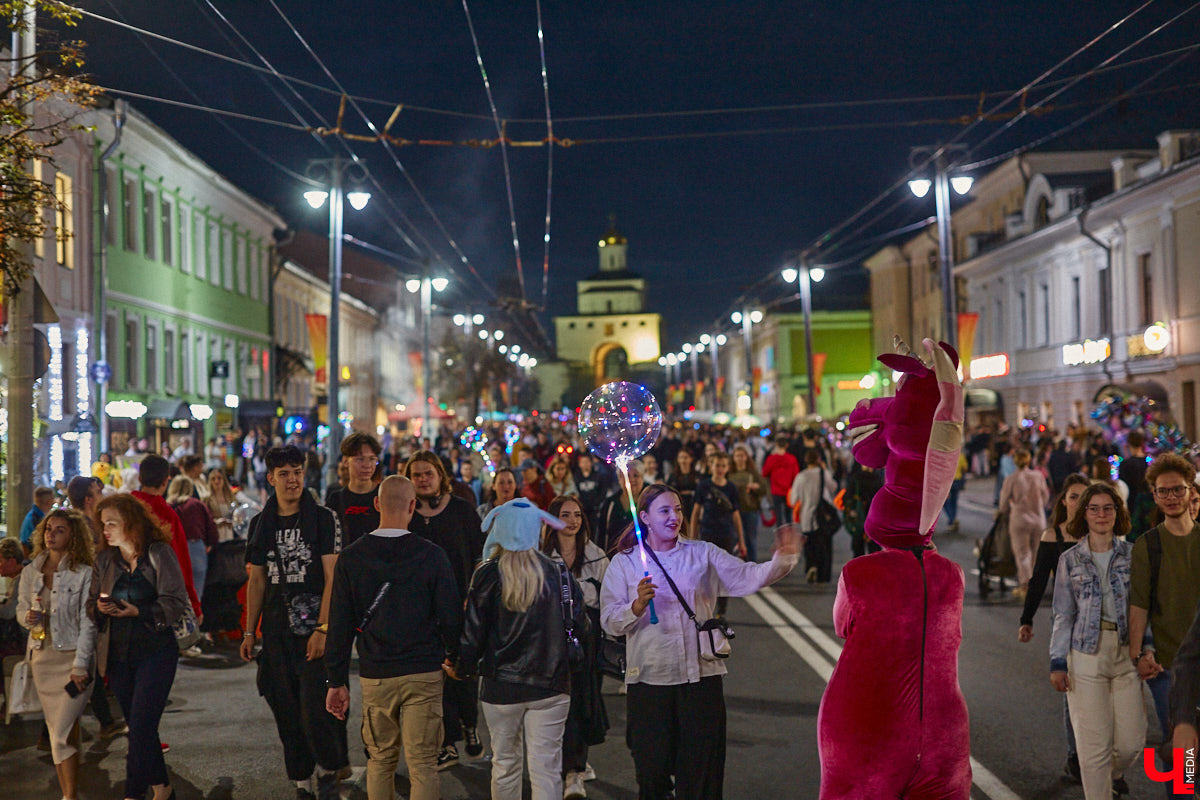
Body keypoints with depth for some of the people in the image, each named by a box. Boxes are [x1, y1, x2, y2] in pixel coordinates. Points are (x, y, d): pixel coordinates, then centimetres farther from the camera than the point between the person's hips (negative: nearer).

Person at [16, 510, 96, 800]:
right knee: (58, 730, 9)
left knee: (62, 733, -11)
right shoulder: (31, 572, 6)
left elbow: (87, 623, -9)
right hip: (42, 656, 5)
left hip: (73, 658, -5)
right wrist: (28, 617, -9)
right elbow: (21, 609, 15)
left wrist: (80, 665, -13)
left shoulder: (84, 574, -9)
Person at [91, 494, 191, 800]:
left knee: (140, 728, -11)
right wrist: (99, 607, -10)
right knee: (139, 729, 11)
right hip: (117, 654, 5)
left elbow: (176, 602, -11)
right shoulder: (104, 559, 7)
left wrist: (138, 611, -22)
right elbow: (91, 602, 12)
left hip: (156, 651, -5)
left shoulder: (159, 553, -8)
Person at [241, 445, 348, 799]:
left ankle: (327, 769, 11)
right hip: (277, 630, 4)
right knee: (287, 711, 6)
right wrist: (249, 632, 11)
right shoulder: (261, 524, 10)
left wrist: (323, 628, -15)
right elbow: (257, 581, 15)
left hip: (315, 627, -4)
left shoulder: (323, 519, -3)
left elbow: (333, 578, -8)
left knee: (314, 706, -12)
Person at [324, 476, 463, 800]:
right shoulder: (432, 555, -8)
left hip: (375, 677, 2)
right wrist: (453, 654, 16)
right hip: (423, 675, -2)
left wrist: (337, 681, 7)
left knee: (380, 761, 17)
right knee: (423, 764, 0)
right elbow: (451, 616, -4)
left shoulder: (351, 558, -2)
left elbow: (340, 625, 0)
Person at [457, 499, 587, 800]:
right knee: (546, 768, 3)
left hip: (501, 686, 0)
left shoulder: (487, 575, -9)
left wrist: (463, 667, 12)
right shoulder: (557, 574, -4)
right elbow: (580, 628, 1)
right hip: (550, 685, 1)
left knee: (505, 764, 15)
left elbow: (473, 632, -5)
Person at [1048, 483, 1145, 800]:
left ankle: (1113, 771, 37)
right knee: (1094, 743, -4)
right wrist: (1058, 662, -1)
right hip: (1087, 654, -1)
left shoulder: (1132, 554, 6)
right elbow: (1063, 615, 5)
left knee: (1132, 741, 4)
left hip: (1126, 653, 1)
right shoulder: (1070, 560, 4)